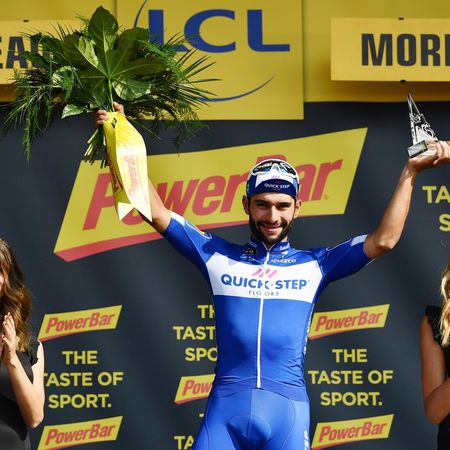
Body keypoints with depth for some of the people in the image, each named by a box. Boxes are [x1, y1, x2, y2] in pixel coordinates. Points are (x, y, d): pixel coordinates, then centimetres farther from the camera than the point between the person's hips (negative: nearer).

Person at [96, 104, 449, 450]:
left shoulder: (314, 265, 15)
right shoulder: (218, 256, 14)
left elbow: (383, 240, 10)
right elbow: (158, 215, 10)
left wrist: (410, 173, 6)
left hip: (286, 409, 0)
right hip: (227, 404, 0)